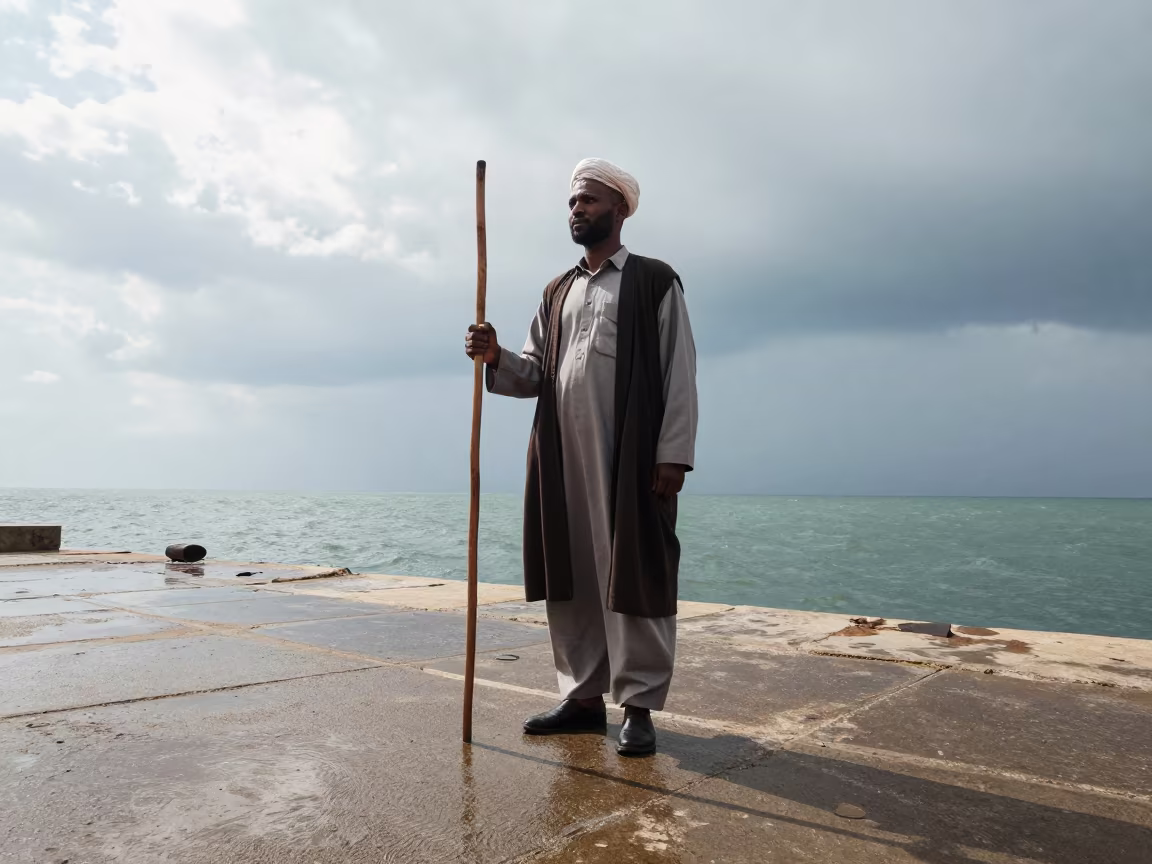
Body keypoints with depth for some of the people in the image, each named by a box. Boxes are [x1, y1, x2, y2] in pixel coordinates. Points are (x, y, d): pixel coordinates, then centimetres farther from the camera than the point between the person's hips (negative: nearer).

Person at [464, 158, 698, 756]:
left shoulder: (655, 281, 5)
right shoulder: (557, 292, 20)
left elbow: (679, 375, -3)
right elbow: (536, 372, 16)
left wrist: (673, 455, -12)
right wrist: (495, 358, -5)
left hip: (632, 458, -5)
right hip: (562, 457, 5)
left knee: (632, 577, -2)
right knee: (570, 578, 8)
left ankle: (639, 707, 9)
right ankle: (583, 698, 20)